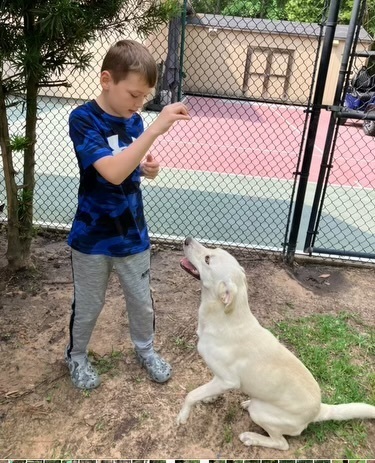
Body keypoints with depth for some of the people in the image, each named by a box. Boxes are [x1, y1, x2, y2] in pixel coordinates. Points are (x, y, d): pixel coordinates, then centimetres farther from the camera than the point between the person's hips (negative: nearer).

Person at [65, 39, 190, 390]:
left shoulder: (134, 120, -2)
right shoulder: (83, 119, -19)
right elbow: (112, 173, -34)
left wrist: (148, 168, -10)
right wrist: (155, 129, -39)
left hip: (132, 234, 4)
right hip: (93, 237, -4)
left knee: (142, 302, 18)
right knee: (88, 307, 16)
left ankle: (145, 350, 45)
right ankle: (76, 356, 43)